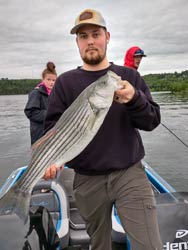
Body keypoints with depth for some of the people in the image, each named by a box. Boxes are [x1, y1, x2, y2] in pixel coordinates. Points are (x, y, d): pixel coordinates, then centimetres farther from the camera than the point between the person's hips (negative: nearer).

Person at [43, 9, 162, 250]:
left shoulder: (129, 76, 4)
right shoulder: (65, 82, 3)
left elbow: (152, 121, -1)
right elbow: (53, 127, -1)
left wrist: (134, 99, -22)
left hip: (130, 174, 0)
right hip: (87, 180, 1)